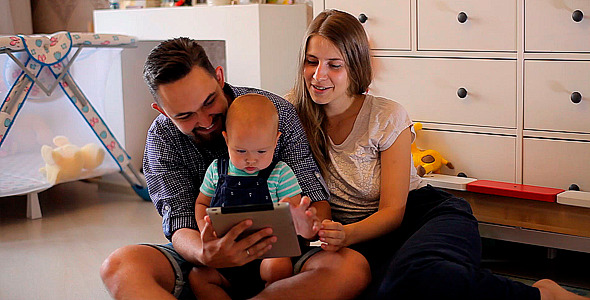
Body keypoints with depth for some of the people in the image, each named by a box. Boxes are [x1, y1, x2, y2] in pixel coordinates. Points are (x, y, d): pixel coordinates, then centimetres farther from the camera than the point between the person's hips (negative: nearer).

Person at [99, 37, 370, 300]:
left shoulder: (278, 113, -8)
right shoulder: (162, 138, -5)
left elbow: (317, 201, -7)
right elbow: (180, 226, -12)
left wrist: (309, 223, -33)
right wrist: (205, 255, -37)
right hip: (204, 263, 0)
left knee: (353, 266, -30)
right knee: (119, 266, -27)